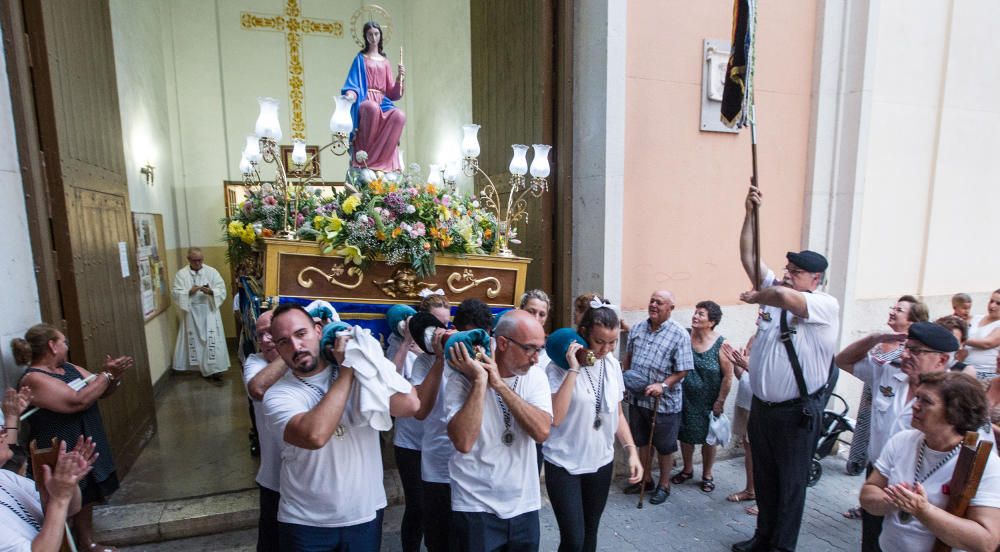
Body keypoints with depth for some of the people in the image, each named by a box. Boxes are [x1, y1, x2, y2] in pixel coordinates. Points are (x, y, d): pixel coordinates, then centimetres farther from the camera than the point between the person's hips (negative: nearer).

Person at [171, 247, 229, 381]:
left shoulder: (212, 271, 2)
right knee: (195, 341, 8)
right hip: (191, 313, 1)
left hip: (209, 312, -1)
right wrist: (189, 292, -21)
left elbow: (222, 289, -3)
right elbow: (177, 294, -4)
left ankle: (214, 369, 0)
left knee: (212, 341, -3)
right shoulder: (181, 274, 2)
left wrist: (211, 292, -22)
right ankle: (202, 368, 20)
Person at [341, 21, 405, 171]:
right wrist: (350, 95, -22)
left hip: (382, 101, 4)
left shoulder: (385, 61, 23)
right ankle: (365, 153, -27)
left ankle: (381, 159, -28)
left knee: (399, 116, -31)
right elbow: (353, 83, 0)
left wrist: (400, 77, 0)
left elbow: (391, 91, 17)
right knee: (373, 108, -42)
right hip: (365, 101, -3)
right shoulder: (361, 58, 12)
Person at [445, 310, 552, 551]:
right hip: (476, 508, -3)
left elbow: (542, 431, -18)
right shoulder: (463, 379, -14)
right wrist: (480, 381, -26)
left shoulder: (535, 376, -3)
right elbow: (463, 442, -26)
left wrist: (499, 384, -21)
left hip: (524, 505, 4)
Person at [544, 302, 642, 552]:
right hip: (564, 465, -5)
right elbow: (555, 417, -27)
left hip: (601, 463, 5)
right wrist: (574, 369, -27)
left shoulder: (612, 364, 1)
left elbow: (617, 414, 11)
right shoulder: (560, 365, -16)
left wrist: (632, 450, 0)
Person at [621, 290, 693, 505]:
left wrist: (663, 385, -25)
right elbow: (628, 356, 15)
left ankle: (664, 485, 31)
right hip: (637, 398, 5)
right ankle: (645, 479, 38)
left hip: (664, 402, -5)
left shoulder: (679, 335, -14)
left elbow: (682, 370, -14)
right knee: (642, 441, 20)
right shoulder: (637, 328, 3)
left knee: (665, 446, 12)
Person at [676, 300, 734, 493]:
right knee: (685, 435, 16)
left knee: (708, 438, 15)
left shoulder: (720, 344, -17)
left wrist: (720, 402, -10)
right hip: (686, 398, 3)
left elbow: (728, 376, -12)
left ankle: (707, 475, 36)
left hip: (708, 402, -2)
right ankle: (687, 469, 40)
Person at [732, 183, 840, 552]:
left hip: (796, 413, -6)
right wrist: (750, 214, -2)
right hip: (761, 407, 6)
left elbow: (782, 296, -34)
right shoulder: (774, 291, 5)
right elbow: (748, 257, 3)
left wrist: (757, 297, -13)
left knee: (791, 483, 10)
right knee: (763, 478, 19)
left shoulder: (826, 306, -14)